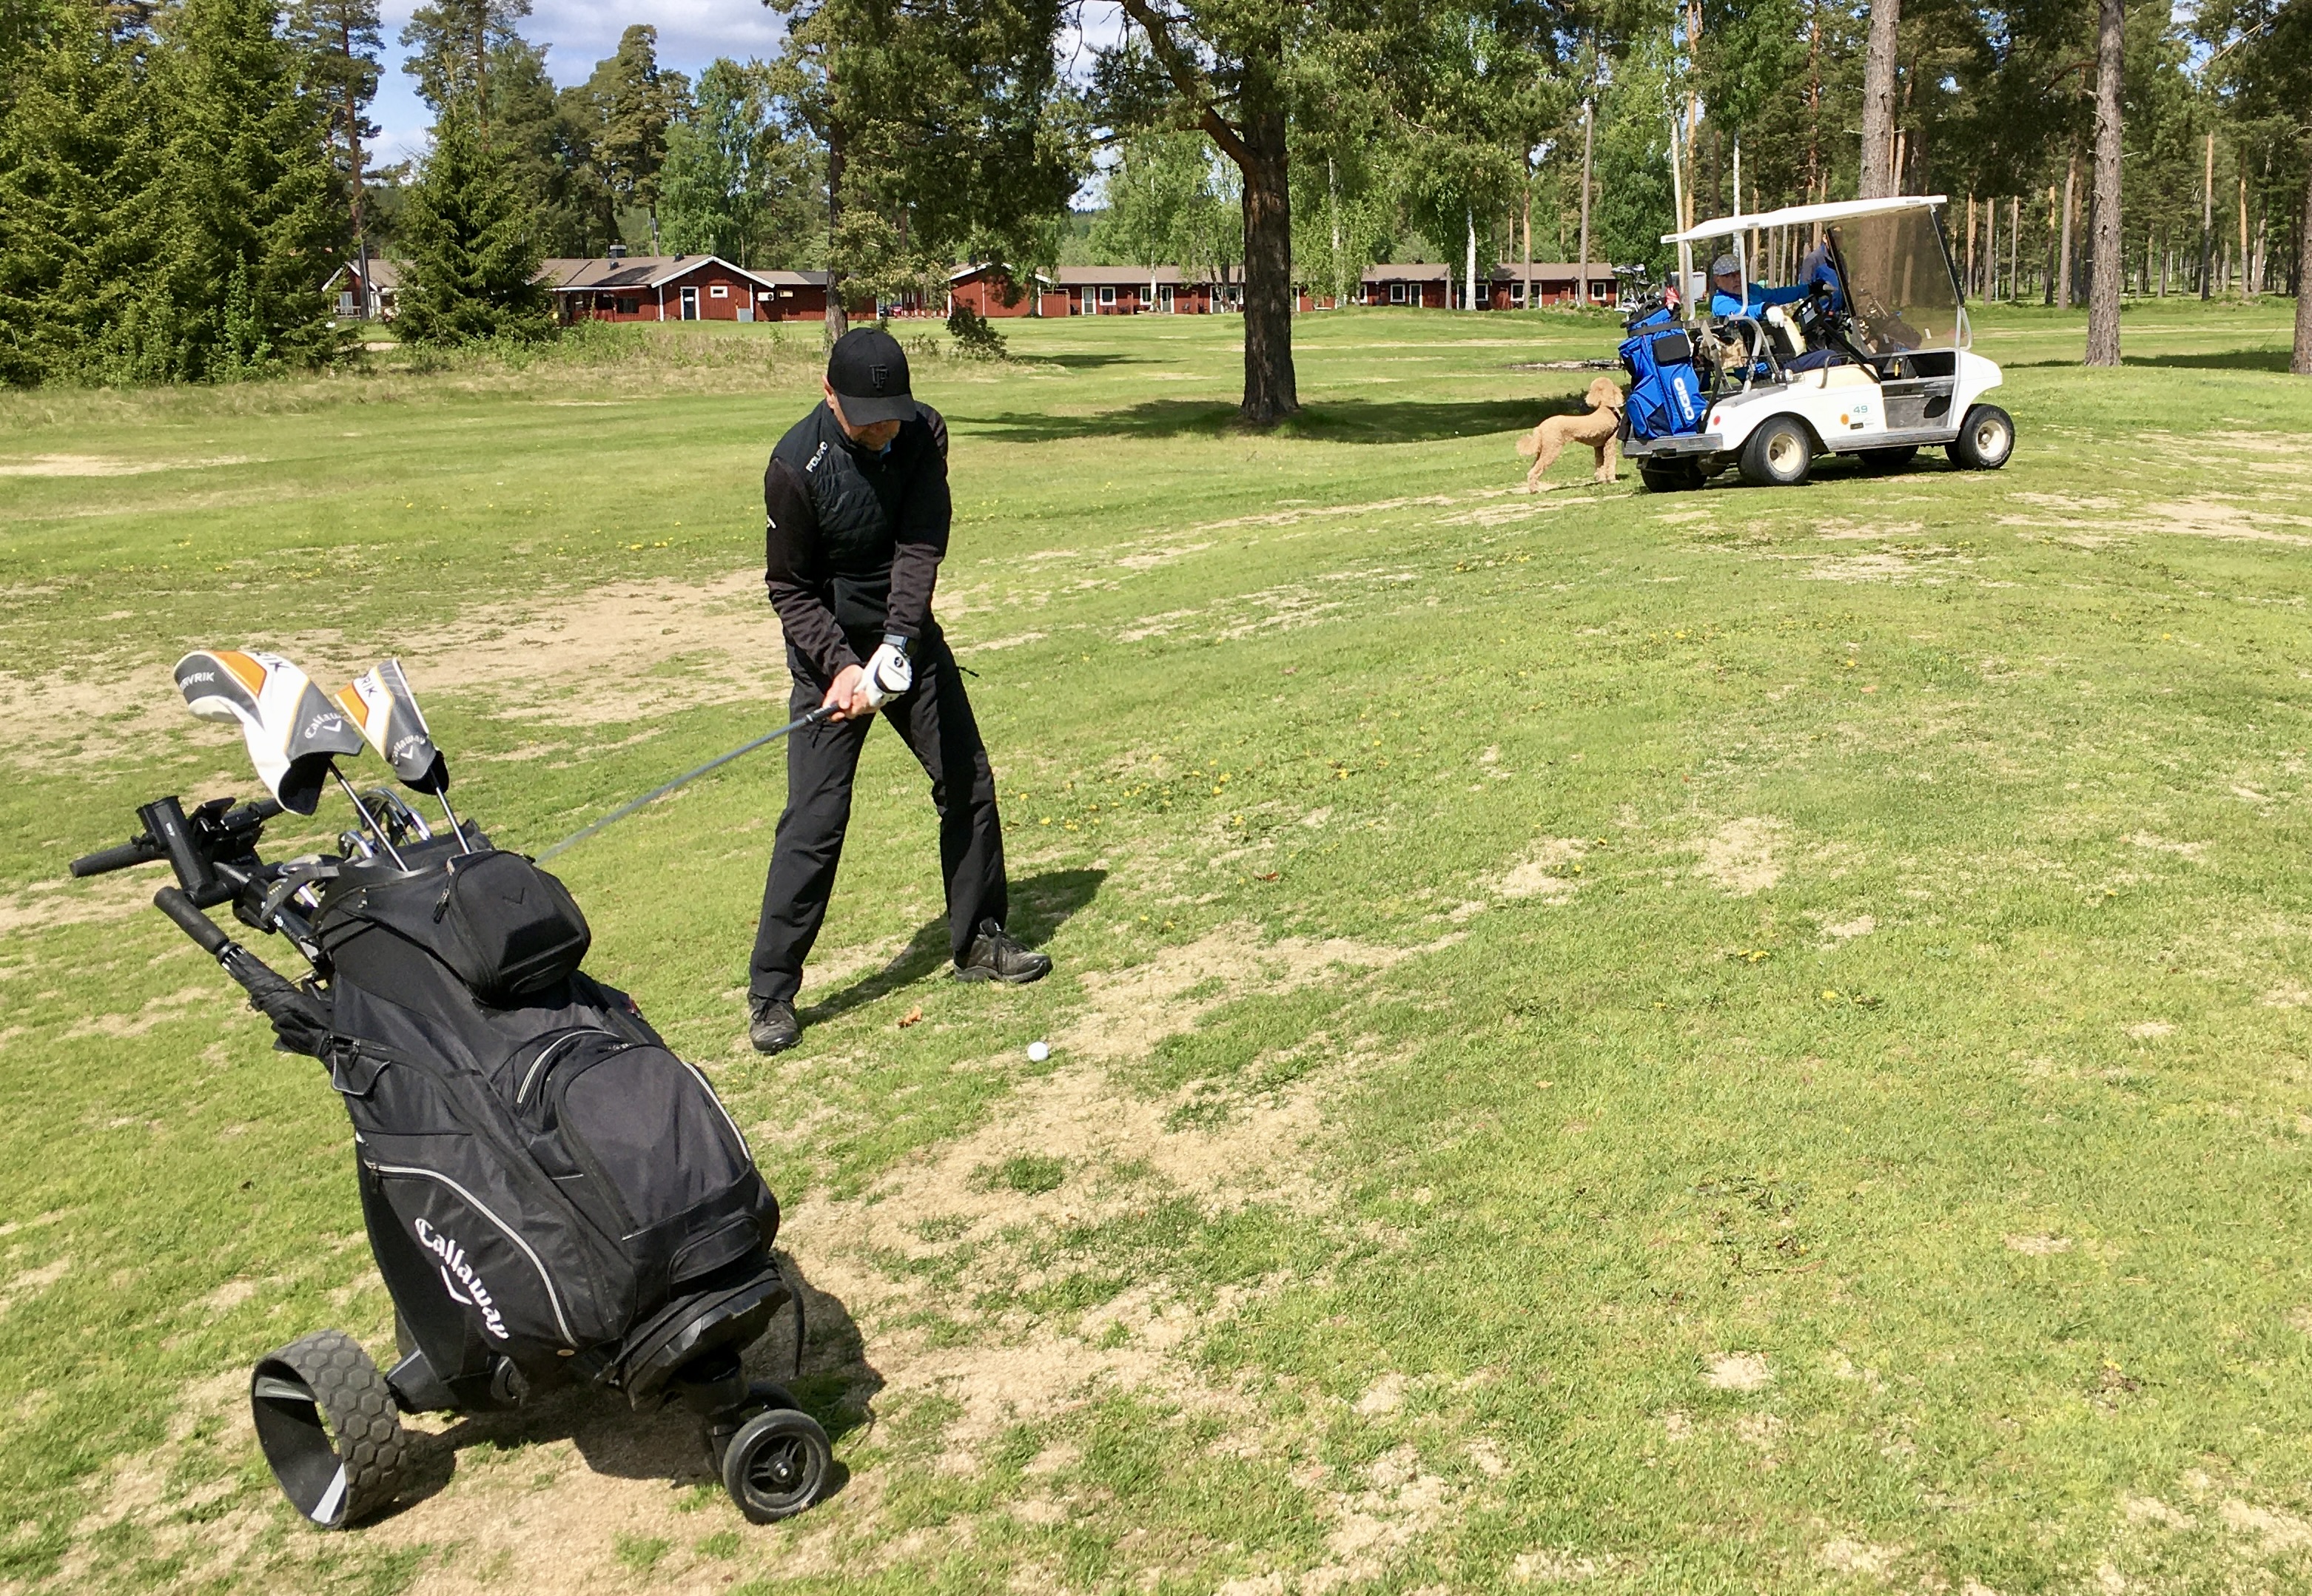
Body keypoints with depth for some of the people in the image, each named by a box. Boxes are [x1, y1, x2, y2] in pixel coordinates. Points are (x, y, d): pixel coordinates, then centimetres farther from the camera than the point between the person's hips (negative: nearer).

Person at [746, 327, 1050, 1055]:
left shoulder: (924, 433, -12)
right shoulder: (798, 465, -22)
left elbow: (921, 546, -18)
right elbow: (790, 588, -14)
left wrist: (896, 643, -31)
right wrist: (842, 665, -26)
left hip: (909, 637, 5)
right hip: (830, 650, -5)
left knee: (968, 783, 8)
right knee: (816, 818, -10)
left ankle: (978, 941, 27)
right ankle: (770, 993, -1)